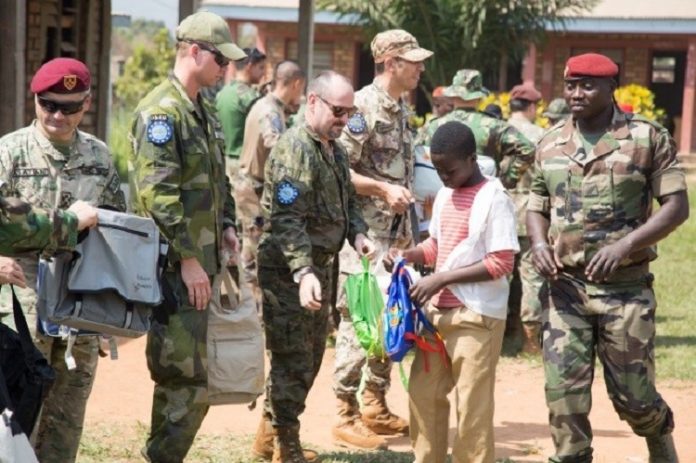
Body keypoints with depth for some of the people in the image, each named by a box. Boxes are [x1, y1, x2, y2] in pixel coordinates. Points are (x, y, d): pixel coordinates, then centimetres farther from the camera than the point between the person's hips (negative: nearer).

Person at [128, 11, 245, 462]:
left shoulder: (205, 110, 15)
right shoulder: (162, 111, -15)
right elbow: (157, 192, -21)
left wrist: (227, 225, 12)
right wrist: (188, 259, -21)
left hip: (202, 259, 9)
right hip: (175, 265, -9)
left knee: (184, 376, 13)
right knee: (187, 379, -9)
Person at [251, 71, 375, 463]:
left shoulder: (336, 150, 13)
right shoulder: (294, 149, -17)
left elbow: (348, 200, 22)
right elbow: (288, 219, -25)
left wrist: (358, 233, 0)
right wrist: (303, 272, -35)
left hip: (321, 266, 10)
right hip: (288, 269, -10)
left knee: (311, 356, 17)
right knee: (293, 359, -4)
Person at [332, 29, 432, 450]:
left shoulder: (402, 109, 13)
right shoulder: (363, 106, -14)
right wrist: (383, 189, -23)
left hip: (396, 233, 9)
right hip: (364, 233, -9)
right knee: (358, 322, -5)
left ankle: (376, 407, 24)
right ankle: (347, 417, 1)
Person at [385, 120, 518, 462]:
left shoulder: (494, 199, -13)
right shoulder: (444, 196, 11)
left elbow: (501, 264, -17)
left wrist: (442, 278, -19)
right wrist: (405, 255, 2)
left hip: (476, 316, -8)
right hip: (437, 310, 8)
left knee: (472, 404, -3)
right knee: (423, 393, 12)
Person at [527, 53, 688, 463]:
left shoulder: (648, 138, -3)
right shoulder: (551, 143, 9)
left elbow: (676, 206, -6)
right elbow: (537, 205, 18)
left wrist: (624, 245, -19)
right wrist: (539, 243, -4)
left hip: (626, 289, -3)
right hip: (565, 286, 3)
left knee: (633, 395, 5)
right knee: (564, 394, -2)